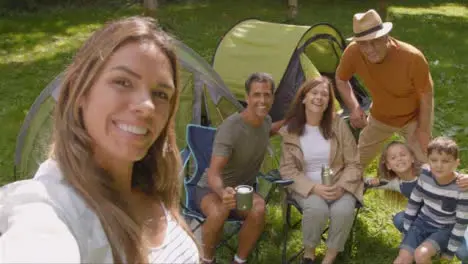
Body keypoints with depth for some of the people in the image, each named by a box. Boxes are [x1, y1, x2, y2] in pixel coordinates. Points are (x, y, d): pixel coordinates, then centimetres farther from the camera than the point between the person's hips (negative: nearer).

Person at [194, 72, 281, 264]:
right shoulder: (230, 128, -29)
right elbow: (213, 173, -36)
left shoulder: (265, 119, -5)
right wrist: (223, 192, -57)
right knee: (219, 212, -39)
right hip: (212, 189, -5)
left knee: (259, 209, -31)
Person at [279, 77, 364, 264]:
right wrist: (314, 188, -19)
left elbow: (353, 163, 1)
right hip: (307, 186, -1)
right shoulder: (290, 130, -3)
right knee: (317, 208, -33)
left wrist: (341, 187, -18)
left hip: (338, 185, 1)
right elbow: (288, 169, -4)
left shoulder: (338, 125, -2)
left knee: (343, 211, -31)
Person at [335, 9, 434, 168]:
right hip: (380, 118, 3)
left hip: (414, 117, -3)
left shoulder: (412, 57, -37)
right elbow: (341, 79, -8)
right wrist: (354, 108, -21)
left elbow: (426, 95, -21)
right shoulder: (353, 53, -30)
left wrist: (423, 130, -15)